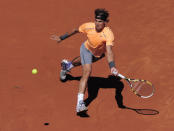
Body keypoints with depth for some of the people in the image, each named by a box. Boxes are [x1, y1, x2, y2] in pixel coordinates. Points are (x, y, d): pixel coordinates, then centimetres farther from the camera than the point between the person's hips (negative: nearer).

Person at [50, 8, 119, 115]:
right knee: (87, 71, -22)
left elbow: (109, 51, -51)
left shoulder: (108, 34, -39)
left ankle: (68, 65, 68)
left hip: (100, 53, 1)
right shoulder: (88, 26, -30)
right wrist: (62, 38, 0)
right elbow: (76, 31, -9)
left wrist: (112, 66, -66)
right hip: (87, 49, -1)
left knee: (84, 61, 30)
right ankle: (80, 103, -30)